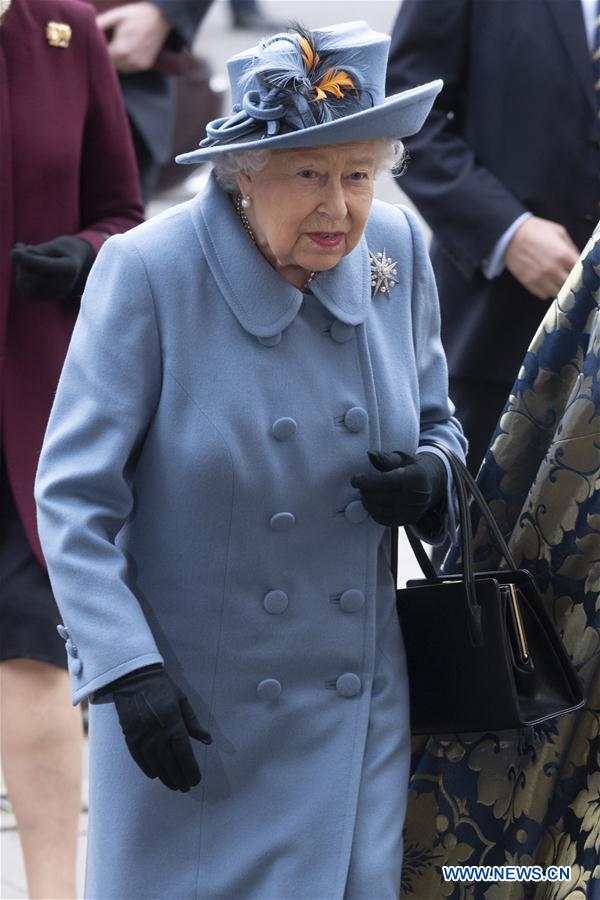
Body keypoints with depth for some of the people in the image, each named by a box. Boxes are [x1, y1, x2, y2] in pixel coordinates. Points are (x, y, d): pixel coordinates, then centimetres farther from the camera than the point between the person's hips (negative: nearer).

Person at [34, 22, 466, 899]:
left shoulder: (395, 249, -3)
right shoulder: (149, 271, -16)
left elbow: (436, 422, 13)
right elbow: (74, 495, -14)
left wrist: (431, 478, -11)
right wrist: (126, 670, -22)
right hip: (186, 702, -3)